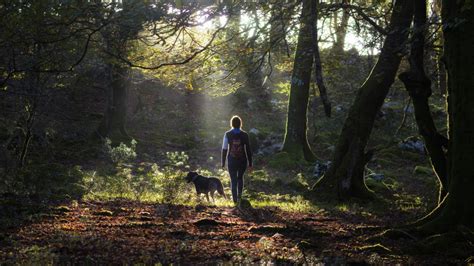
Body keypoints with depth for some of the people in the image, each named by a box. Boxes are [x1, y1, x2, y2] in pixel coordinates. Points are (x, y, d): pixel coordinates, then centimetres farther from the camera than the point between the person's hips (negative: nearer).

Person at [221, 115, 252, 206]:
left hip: (231, 161, -1)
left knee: (233, 180, 9)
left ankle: (235, 200, 5)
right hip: (242, 161, 1)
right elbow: (248, 150, -3)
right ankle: (239, 195, 12)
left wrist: (223, 163, 3)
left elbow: (224, 149, -4)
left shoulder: (227, 134, -5)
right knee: (240, 177, 25)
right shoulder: (244, 135, -4)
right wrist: (250, 164, 2)